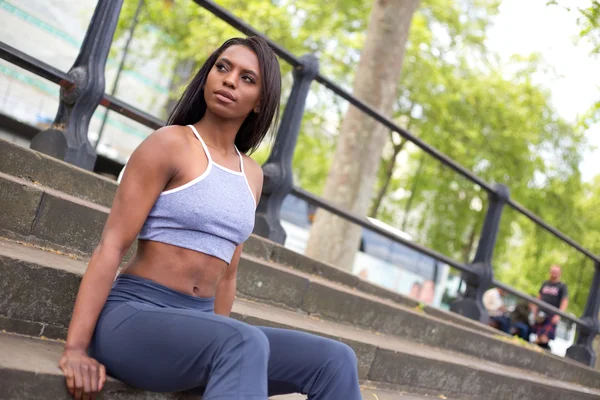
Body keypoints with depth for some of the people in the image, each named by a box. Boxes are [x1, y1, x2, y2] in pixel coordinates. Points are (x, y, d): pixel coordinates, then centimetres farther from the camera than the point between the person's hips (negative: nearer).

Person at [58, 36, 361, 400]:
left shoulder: (252, 174, 13)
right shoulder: (171, 143, -5)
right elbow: (112, 245, -10)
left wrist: (218, 344, 16)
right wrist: (76, 348, -16)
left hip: (197, 323, 6)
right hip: (134, 316, -6)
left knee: (335, 361, -11)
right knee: (246, 343, -36)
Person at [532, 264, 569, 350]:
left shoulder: (562, 287, 2)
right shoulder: (545, 284, 16)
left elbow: (565, 302, -8)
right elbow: (539, 297, 23)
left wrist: (558, 315, -20)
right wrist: (534, 310, 14)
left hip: (552, 317, -5)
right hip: (540, 316, 5)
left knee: (543, 338, -19)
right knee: (537, 338, 2)